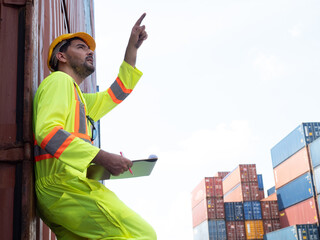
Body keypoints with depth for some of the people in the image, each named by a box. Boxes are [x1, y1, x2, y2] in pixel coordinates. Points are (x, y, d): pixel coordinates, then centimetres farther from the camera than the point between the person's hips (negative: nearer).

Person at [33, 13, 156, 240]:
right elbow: (47, 131, -14)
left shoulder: (82, 100, 32)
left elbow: (117, 93, 38)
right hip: (64, 183, -9)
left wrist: (133, 47, 33)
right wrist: (103, 157, -21)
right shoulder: (59, 80, 3)